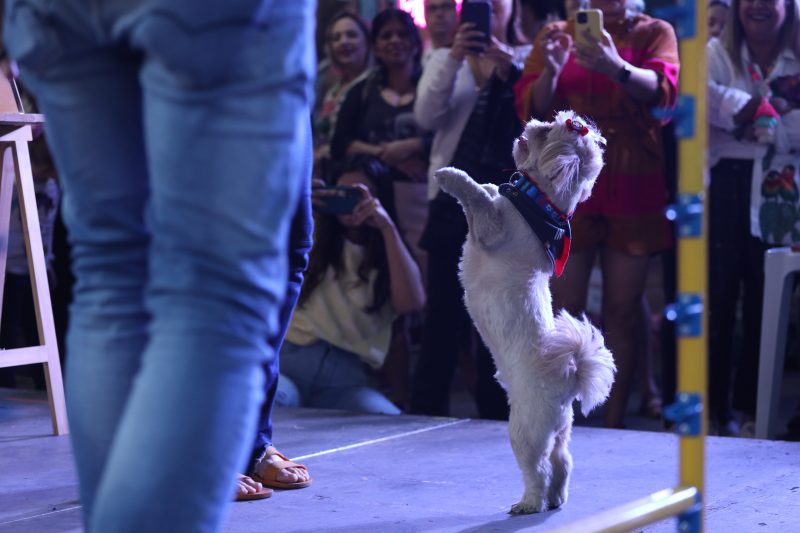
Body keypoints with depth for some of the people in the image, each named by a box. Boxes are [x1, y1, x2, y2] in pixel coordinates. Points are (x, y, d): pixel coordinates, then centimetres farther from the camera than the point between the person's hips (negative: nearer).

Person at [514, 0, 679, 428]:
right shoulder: (558, 34, 9)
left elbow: (663, 89, -13)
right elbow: (531, 109, 1)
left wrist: (617, 68, -33)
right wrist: (551, 70, -19)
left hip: (631, 189, 0)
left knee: (623, 312, 2)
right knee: (563, 312, -2)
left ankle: (614, 424, 8)